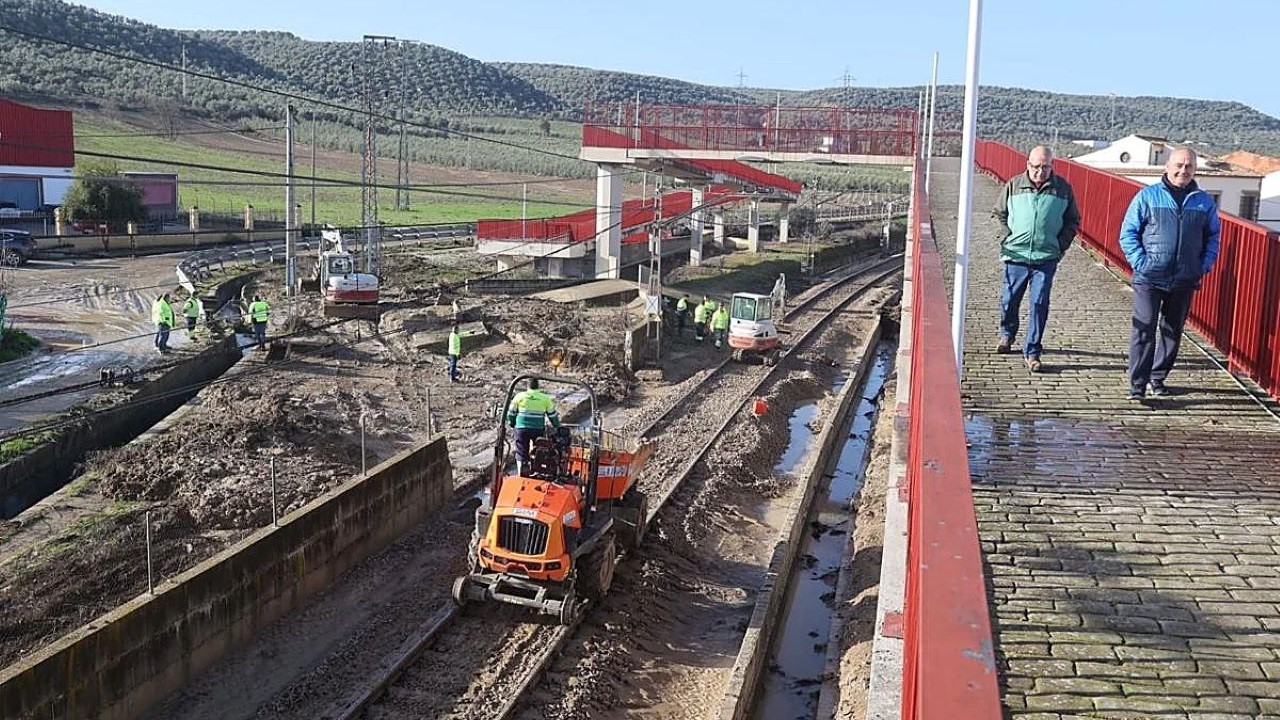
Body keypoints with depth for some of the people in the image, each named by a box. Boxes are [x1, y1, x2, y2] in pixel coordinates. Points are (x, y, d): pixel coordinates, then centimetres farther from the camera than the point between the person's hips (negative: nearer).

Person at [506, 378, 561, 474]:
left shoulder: (520, 396, 1)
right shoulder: (545, 398, 1)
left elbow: (511, 413, 9)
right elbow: (552, 415, 9)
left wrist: (511, 424, 25)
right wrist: (557, 427, 24)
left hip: (521, 428, 0)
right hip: (538, 429, 0)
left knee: (521, 453, 6)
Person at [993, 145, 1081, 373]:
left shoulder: (1063, 189, 1)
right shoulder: (1013, 185, 1)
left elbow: (1073, 221, 12)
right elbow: (1000, 213, 13)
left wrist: (1061, 245, 0)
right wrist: (1006, 238, 1)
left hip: (1046, 258, -1)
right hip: (1016, 254, 1)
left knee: (1039, 304, -4)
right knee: (1009, 299, 12)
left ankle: (1032, 352, 4)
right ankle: (1007, 334, 40)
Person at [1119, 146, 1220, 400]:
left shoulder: (1204, 201, 6)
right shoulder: (1147, 196, -3)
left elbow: (1213, 236, 17)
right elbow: (1127, 233, -1)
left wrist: (1205, 265, 4)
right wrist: (1140, 262, -11)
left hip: (1184, 281, 4)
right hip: (1149, 278, -4)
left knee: (1173, 331, 12)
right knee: (1144, 330, -8)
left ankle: (1158, 377, 26)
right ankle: (1137, 384, -5)